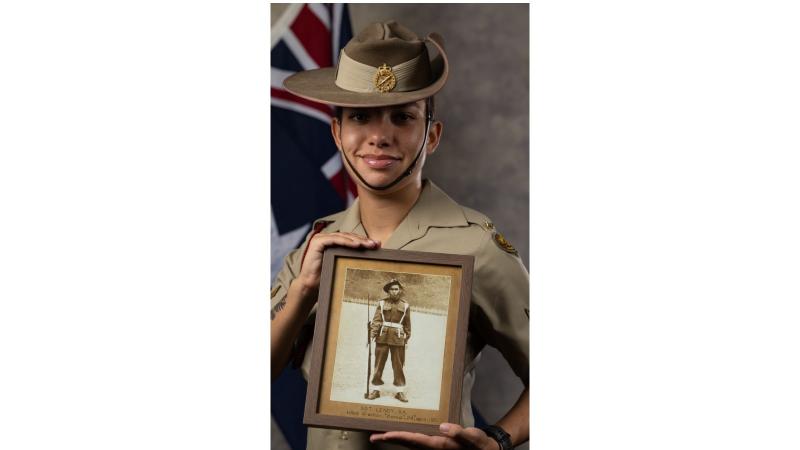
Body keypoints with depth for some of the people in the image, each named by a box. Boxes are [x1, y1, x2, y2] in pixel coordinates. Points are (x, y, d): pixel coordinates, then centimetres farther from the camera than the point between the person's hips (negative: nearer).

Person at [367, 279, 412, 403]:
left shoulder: (405, 306, 6)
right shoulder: (382, 303, 4)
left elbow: (407, 325, 10)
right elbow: (376, 320, -2)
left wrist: (407, 339, 7)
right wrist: (372, 334, -13)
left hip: (398, 338, 0)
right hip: (382, 337, 0)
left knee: (398, 365, 2)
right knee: (379, 364, 3)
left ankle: (400, 391, 8)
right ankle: (375, 389, 9)